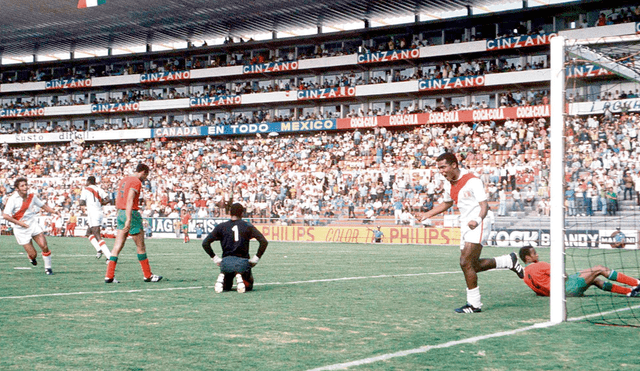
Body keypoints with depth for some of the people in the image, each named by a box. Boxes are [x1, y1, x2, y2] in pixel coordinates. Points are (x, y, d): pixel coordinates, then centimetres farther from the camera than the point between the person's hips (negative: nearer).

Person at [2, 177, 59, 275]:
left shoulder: (32, 196, 0)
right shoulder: (12, 199, -13)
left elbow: (43, 205, 13)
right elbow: (5, 215, -17)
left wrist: (54, 211, -4)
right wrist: (18, 222, -21)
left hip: (33, 224, 3)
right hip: (21, 230, -3)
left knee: (44, 246, -11)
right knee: (33, 254, -5)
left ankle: (48, 267, 10)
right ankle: (32, 258, 34)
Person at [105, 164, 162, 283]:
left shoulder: (124, 180, 17)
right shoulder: (136, 182, -10)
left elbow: (117, 200, 21)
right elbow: (130, 201, -21)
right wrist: (129, 220, -26)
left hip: (120, 213, 8)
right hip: (132, 214, -8)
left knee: (117, 246, 4)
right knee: (141, 247, 3)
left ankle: (109, 276, -3)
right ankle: (147, 275, 12)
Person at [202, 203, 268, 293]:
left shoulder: (221, 227, 6)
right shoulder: (248, 226, 3)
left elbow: (205, 243, 1)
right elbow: (264, 242, -6)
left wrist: (215, 258, 6)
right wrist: (256, 258, 1)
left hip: (226, 261, 2)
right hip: (243, 261, -2)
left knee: (226, 287, 24)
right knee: (248, 287, 19)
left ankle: (221, 279, -11)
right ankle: (240, 278, -15)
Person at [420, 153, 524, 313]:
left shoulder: (472, 181, -15)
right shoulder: (448, 183, 9)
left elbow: (484, 205, -18)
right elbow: (447, 203, 27)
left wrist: (477, 220, -38)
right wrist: (427, 214, 17)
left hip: (478, 226, -9)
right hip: (465, 227, 9)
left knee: (466, 263, -15)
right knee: (472, 266, 9)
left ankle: (474, 304, -5)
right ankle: (509, 260, 28)